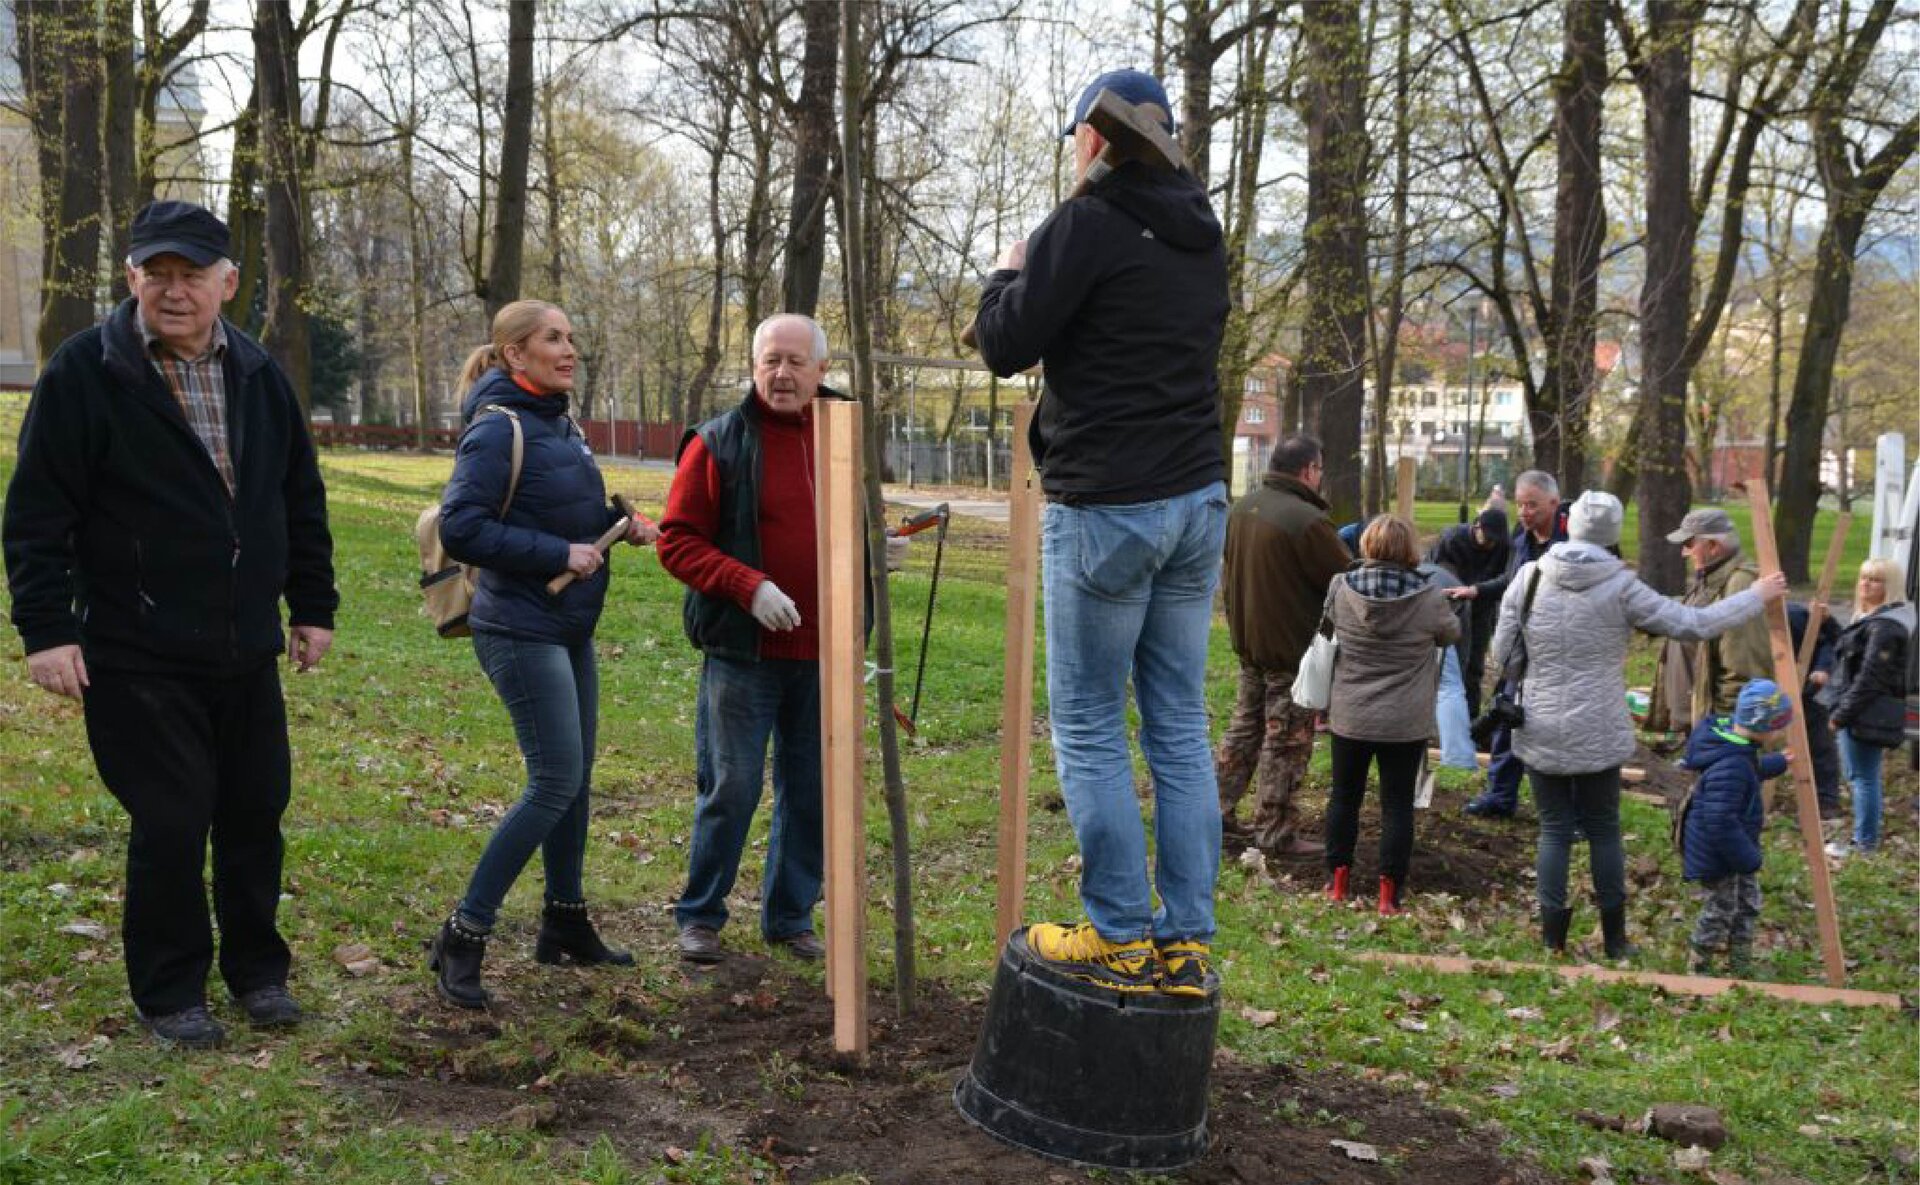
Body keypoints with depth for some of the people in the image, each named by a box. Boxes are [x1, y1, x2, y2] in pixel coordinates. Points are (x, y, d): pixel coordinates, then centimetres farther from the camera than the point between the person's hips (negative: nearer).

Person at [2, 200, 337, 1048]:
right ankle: (168, 992, 18)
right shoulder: (84, 373, -8)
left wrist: (313, 606, 14)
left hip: (246, 653, 5)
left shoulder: (259, 375, 8)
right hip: (136, 657, -5)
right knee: (170, 822, -1)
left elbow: (302, 500, 15)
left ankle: (257, 969, 29)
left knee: (257, 811, 11)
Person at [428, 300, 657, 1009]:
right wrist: (558, 554, -21)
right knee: (554, 783, -10)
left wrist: (621, 525, 3)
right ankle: (462, 939, -1)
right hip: (521, 630, -9)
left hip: (570, 630, 9)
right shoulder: (499, 428, -15)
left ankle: (566, 926, 28)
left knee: (575, 780, 15)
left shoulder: (560, 425, 12)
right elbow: (460, 528, -22)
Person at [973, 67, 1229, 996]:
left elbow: (1004, 344, -10)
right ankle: (1186, 943, 12)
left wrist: (1008, 275, 11)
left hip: (1106, 509, -7)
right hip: (1198, 502, 7)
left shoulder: (1088, 224, -10)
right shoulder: (1201, 236, 14)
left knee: (1089, 728, 2)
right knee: (1180, 728, 9)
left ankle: (1120, 936, 5)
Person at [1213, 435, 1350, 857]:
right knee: (1287, 741, 2)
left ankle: (1216, 807, 24)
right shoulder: (1308, 521, -23)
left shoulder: (1241, 508, 4)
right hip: (1294, 648, -8)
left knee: (1245, 726, 20)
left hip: (1248, 641, 8)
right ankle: (1275, 832, 8)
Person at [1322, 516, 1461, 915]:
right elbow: (1451, 634, 6)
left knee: (1344, 796, 17)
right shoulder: (1429, 598, -14)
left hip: (1350, 717, 2)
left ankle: (1338, 881, 24)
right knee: (1397, 804, 8)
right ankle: (1389, 893, 11)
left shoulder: (1340, 588, -10)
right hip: (1406, 723, -1)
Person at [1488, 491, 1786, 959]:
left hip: (1539, 731, 1)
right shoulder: (1620, 587, -9)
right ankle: (1615, 939, 23)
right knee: (1603, 830, 13)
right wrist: (1757, 597, 5)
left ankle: (1552, 938, 11)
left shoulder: (1530, 576, -5)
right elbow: (1693, 624, -6)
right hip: (1599, 735, -1)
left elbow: (1501, 652, 0)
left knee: (1554, 830, 10)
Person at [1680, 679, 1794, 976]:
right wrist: (1749, 859, -24)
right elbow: (1720, 822, -33)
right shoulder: (1729, 767, -33)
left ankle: (1740, 968, 32)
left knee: (1748, 904, 19)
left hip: (1736, 850, 11)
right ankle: (1699, 971, 21)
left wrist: (1780, 763, 38)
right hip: (1716, 856, -11)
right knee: (1719, 912, 4)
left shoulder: (1736, 743, -1)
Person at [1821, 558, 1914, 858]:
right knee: (1863, 778, 15)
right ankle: (1865, 839, 22)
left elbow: (1870, 678, -20)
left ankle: (1865, 842, 1)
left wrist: (1841, 714, -17)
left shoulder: (1885, 626, -17)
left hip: (1867, 717, -10)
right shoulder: (1871, 619, 15)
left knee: (1863, 778, -5)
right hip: (1868, 716, 10)